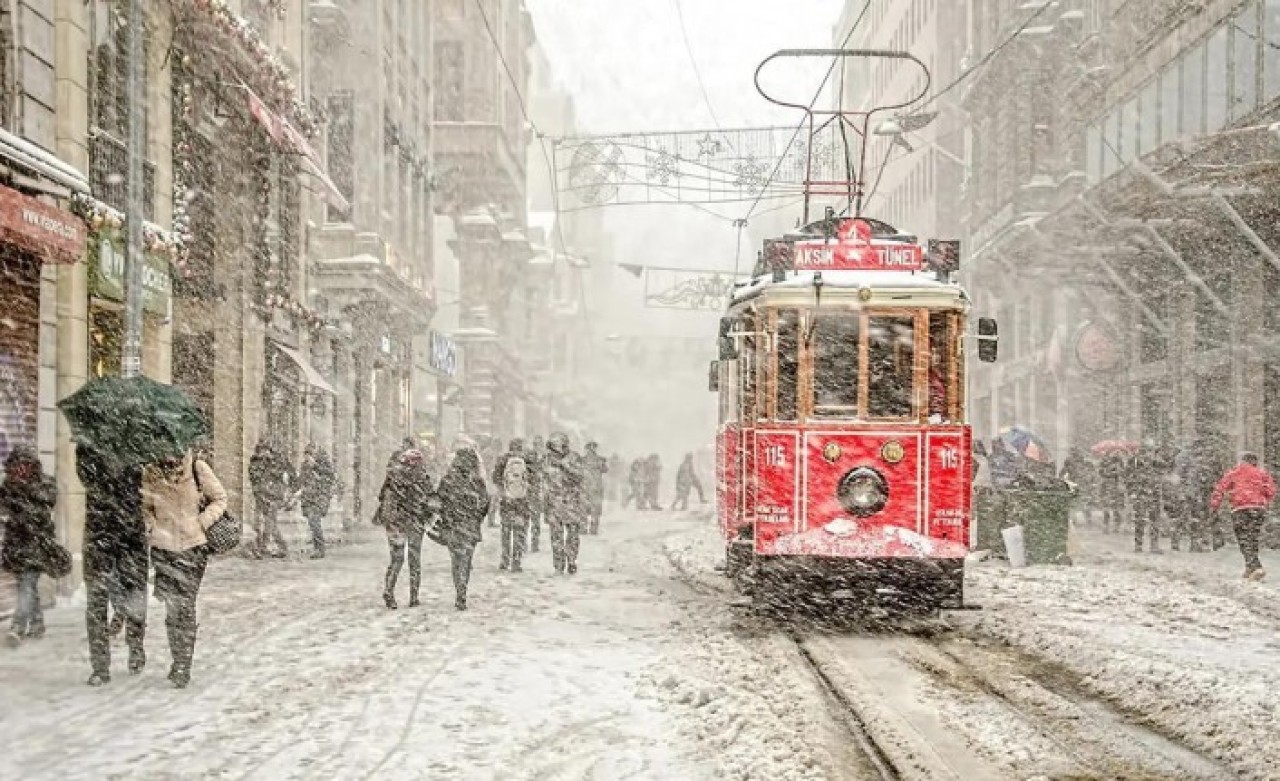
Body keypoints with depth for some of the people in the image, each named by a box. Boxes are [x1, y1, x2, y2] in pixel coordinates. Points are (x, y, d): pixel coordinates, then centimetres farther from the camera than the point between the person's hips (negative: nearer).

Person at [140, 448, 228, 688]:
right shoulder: (150, 472, -2)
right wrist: (152, 527, -3)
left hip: (193, 546, -2)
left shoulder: (197, 468, -7)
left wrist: (202, 522, -8)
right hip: (163, 547, 2)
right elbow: (145, 507, 14)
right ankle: (179, 661, 18)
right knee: (172, 608, 3)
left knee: (185, 607, -4)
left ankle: (183, 667, 3)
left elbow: (220, 498, 4)